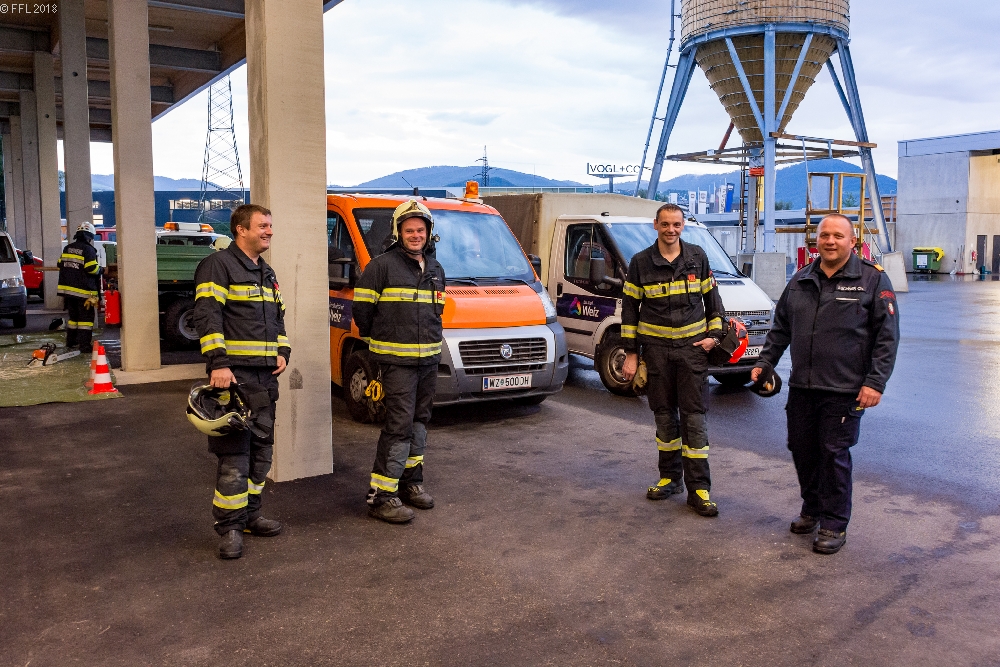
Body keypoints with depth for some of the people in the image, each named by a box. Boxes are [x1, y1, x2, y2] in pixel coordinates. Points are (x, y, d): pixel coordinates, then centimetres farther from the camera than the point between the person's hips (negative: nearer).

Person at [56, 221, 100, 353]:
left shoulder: (67, 248, 10)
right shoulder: (88, 250, -12)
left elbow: (60, 264, 14)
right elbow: (91, 268, -19)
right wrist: (99, 269, 1)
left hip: (68, 288, 7)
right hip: (83, 290, -7)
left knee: (73, 316, 20)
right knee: (85, 317, -4)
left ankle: (71, 341, 30)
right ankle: (85, 345, -8)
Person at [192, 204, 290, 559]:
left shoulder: (267, 273, 20)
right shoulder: (218, 265, -6)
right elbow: (207, 316, -15)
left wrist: (282, 351, 10)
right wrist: (217, 363, -23)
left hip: (266, 375, 9)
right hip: (233, 373, -9)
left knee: (261, 449, 13)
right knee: (234, 453, -8)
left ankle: (251, 515, 26)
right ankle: (229, 527, 1)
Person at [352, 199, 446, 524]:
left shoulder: (435, 269, 14)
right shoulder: (381, 266, -8)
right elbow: (362, 309, -5)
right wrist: (377, 341, 5)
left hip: (429, 359, 7)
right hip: (397, 360, -7)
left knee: (419, 421, 14)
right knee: (399, 425, -11)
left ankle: (411, 481, 28)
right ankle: (380, 495, -4)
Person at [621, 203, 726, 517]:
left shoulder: (697, 257, 3)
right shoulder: (640, 262, 0)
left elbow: (712, 297, 12)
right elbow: (629, 309, 2)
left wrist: (714, 334, 1)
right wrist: (631, 353, -1)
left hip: (692, 347, 0)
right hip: (655, 347, 1)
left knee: (693, 415, -3)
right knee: (664, 414, 9)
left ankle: (698, 488, 0)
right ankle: (670, 477, 24)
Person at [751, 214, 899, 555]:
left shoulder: (873, 279, -3)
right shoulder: (800, 280, 12)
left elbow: (887, 335, -6)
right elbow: (781, 327, 20)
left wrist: (875, 382, -12)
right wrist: (765, 363, 12)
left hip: (845, 390, -5)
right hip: (801, 386, 5)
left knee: (834, 454, -2)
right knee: (802, 450, 11)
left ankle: (834, 524, 12)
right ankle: (812, 508, 32)